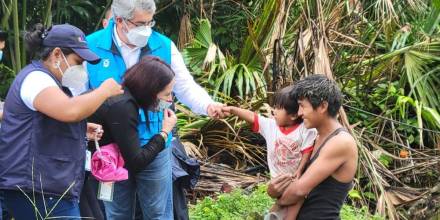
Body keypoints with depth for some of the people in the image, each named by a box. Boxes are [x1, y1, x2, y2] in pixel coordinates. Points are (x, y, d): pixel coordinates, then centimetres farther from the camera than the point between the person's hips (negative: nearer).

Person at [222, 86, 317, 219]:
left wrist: (300, 170, -23)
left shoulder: (305, 130, -16)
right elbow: (251, 116, -11)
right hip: (278, 177, 3)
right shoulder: (270, 125, -5)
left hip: (297, 176, -3)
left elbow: (307, 152, -15)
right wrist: (231, 109, -20)